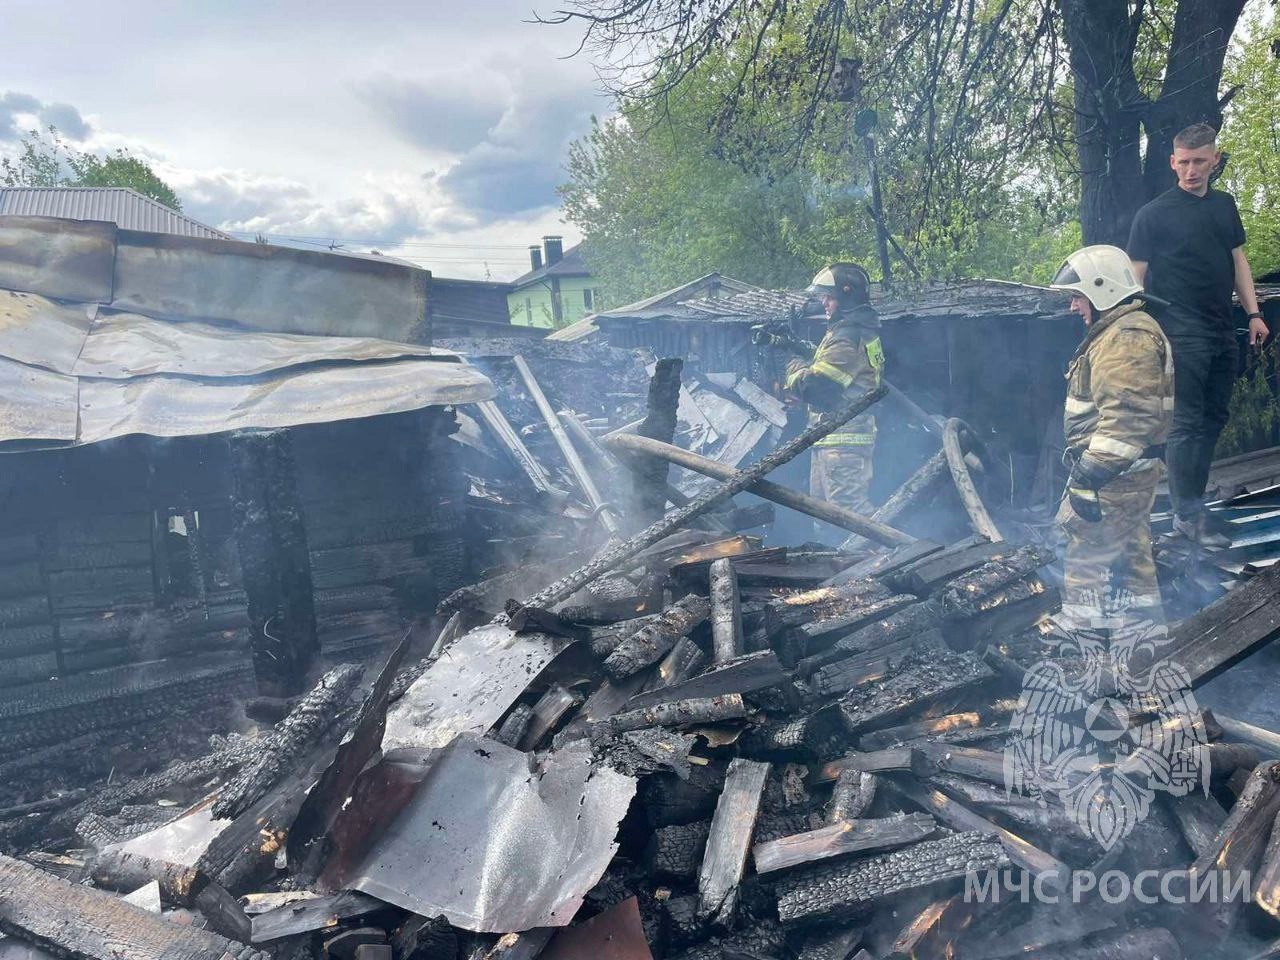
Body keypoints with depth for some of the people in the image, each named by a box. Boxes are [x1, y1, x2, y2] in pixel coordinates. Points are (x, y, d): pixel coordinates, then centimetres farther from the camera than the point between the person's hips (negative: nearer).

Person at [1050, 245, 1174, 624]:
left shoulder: (1127, 339, -19)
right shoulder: (1120, 332, 17)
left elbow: (1125, 419, -28)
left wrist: (1088, 478, -28)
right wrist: (1088, 468, 25)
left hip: (1114, 475, -11)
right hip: (1126, 472, 11)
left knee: (1087, 562, -6)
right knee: (1130, 555, 19)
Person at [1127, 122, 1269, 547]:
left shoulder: (1225, 205, 13)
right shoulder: (1153, 214, -5)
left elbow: (1238, 260, 18)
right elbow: (1136, 276, -7)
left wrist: (1253, 313, 11)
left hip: (1223, 334, 7)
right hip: (1183, 334, -7)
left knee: (1214, 418, 10)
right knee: (1187, 423, -5)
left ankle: (1191, 495, 20)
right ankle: (1189, 515, 0)